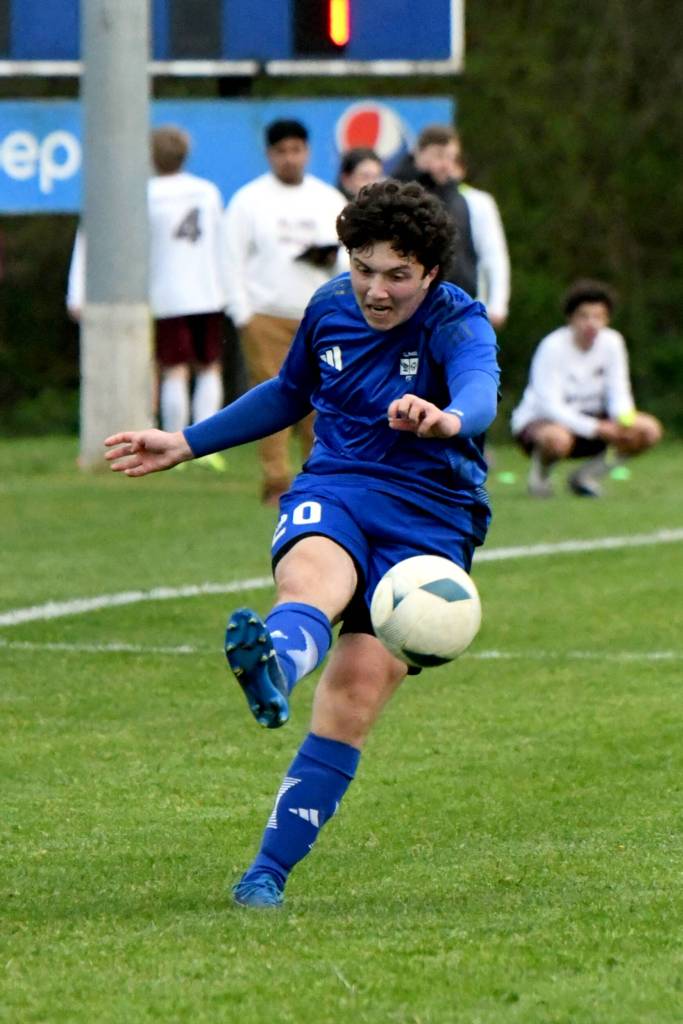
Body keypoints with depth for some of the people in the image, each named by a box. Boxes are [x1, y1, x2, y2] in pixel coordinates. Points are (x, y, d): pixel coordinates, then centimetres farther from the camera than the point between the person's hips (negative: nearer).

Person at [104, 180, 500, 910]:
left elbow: (481, 388, -35)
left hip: (430, 516, -2)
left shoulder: (457, 324, -10)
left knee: (354, 697, -16)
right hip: (333, 493, 2)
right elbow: (289, 393, 27)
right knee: (310, 577, -36)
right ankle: (270, 671, -73)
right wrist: (187, 445, 27)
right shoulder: (330, 308, 6)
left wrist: (449, 419, -59)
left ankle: (269, 871, -9)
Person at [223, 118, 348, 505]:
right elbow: (233, 260, 2)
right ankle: (277, 484, -6)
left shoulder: (330, 200, 14)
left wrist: (333, 260, -8)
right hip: (266, 315, -2)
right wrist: (242, 315, -6)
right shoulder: (249, 200, 5)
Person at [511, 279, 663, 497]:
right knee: (557, 439, -43)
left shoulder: (612, 342, -5)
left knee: (649, 430, -15)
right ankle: (541, 470, -5)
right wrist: (596, 428, -33)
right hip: (539, 420, -6)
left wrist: (624, 419, -28)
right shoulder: (553, 347, -21)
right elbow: (550, 406, -25)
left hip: (586, 418, 6)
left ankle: (586, 475, 4)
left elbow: (618, 392, -4)